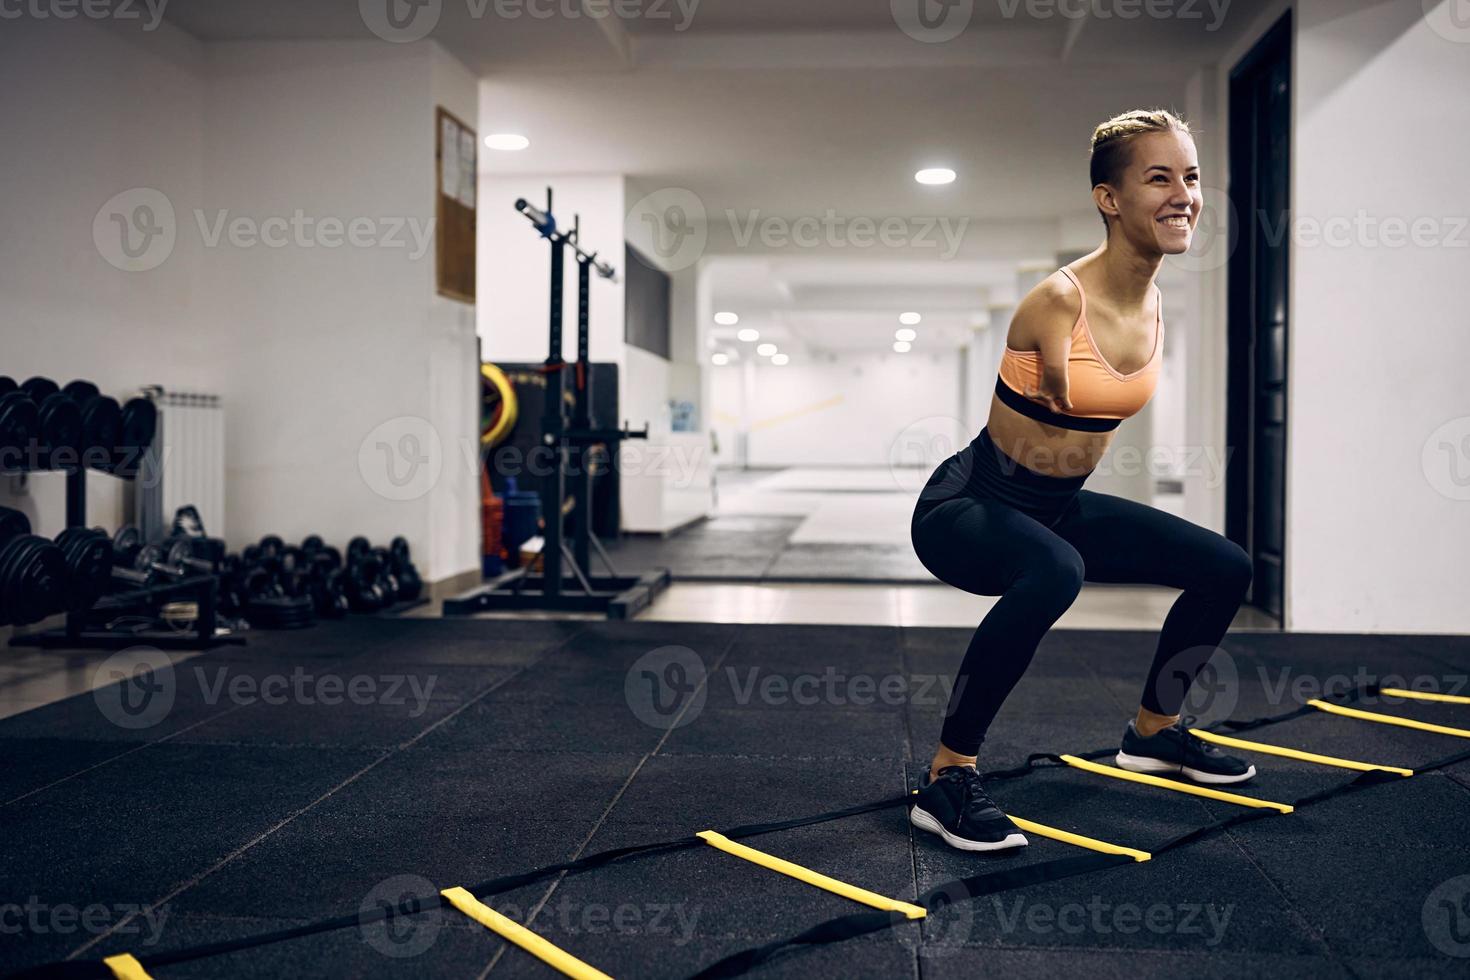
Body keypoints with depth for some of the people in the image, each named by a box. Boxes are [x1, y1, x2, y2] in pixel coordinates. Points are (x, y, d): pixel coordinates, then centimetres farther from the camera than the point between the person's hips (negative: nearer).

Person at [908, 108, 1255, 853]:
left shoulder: (1154, 302, 1)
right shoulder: (1058, 301, -26)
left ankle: (1154, 730, 35)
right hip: (967, 504, -9)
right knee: (1055, 571, -42)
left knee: (1226, 568, 12)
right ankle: (946, 779, -27)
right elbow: (1064, 399, -11)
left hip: (1058, 506, 9)